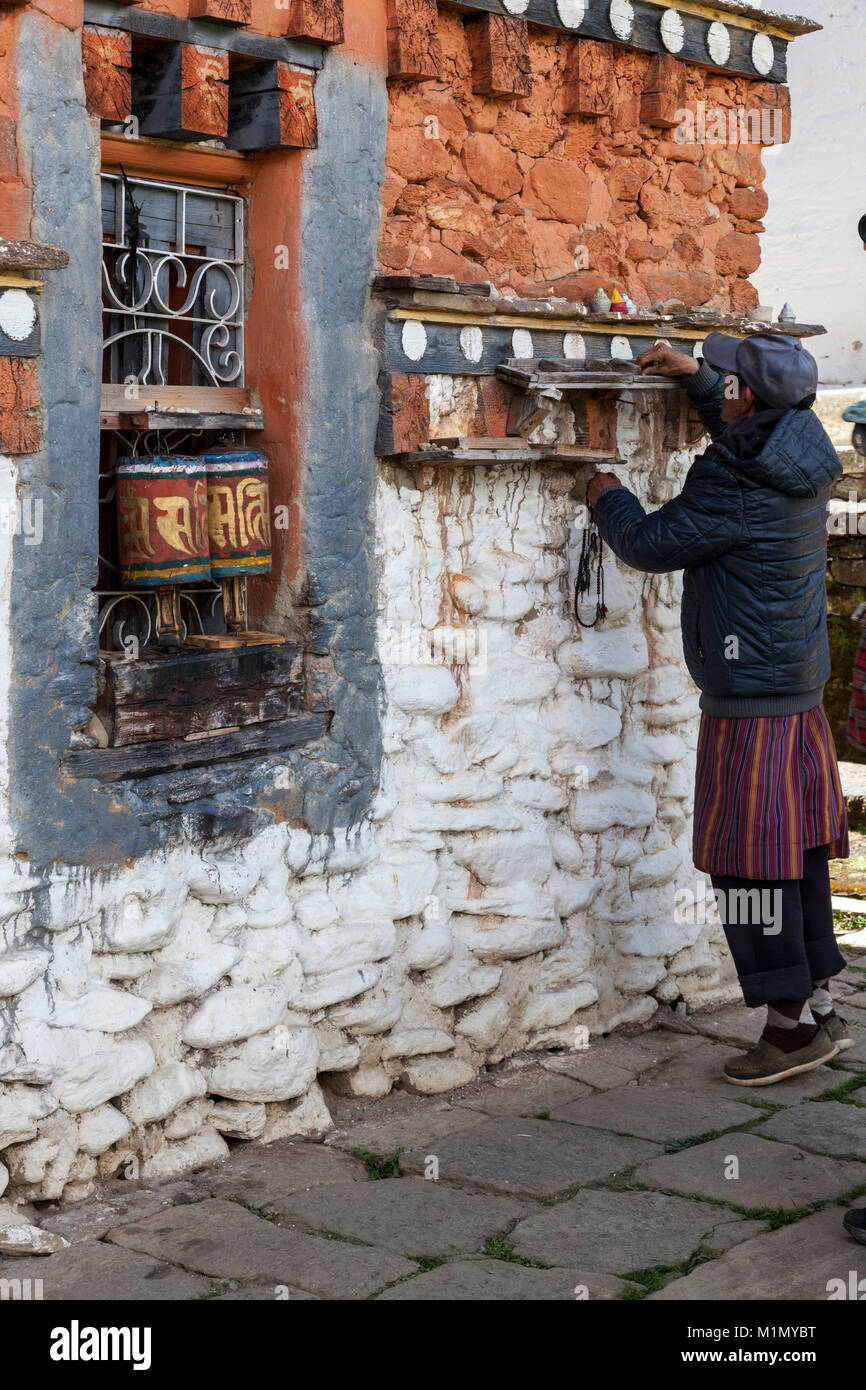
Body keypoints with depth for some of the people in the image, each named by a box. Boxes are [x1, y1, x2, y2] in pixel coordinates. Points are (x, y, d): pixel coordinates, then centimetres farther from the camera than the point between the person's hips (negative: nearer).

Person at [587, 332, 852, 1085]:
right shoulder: (801, 463, 7)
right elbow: (744, 429, 31)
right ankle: (820, 1007, 19)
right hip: (801, 690, 9)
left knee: (749, 860, -3)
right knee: (798, 852, 13)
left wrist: (607, 495, 10)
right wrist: (695, 374, 22)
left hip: (752, 699, -9)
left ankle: (792, 1022, 2)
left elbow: (651, 544, -9)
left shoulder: (739, 491, -20)